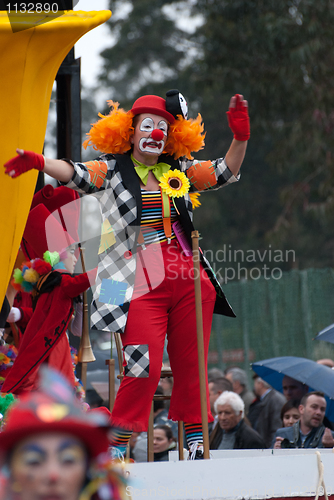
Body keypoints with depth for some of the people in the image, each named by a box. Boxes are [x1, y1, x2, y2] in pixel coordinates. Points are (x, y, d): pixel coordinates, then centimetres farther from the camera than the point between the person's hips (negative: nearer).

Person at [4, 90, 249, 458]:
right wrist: (39, 163, -29)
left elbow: (224, 172, 17)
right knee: (145, 369, -12)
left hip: (190, 282, 4)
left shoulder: (180, 171, 14)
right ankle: (117, 440, 1)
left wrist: (240, 138, 0)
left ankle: (194, 435, 22)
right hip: (143, 287, -4)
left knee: (191, 363, 8)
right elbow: (77, 174, -11)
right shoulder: (113, 169, 4)